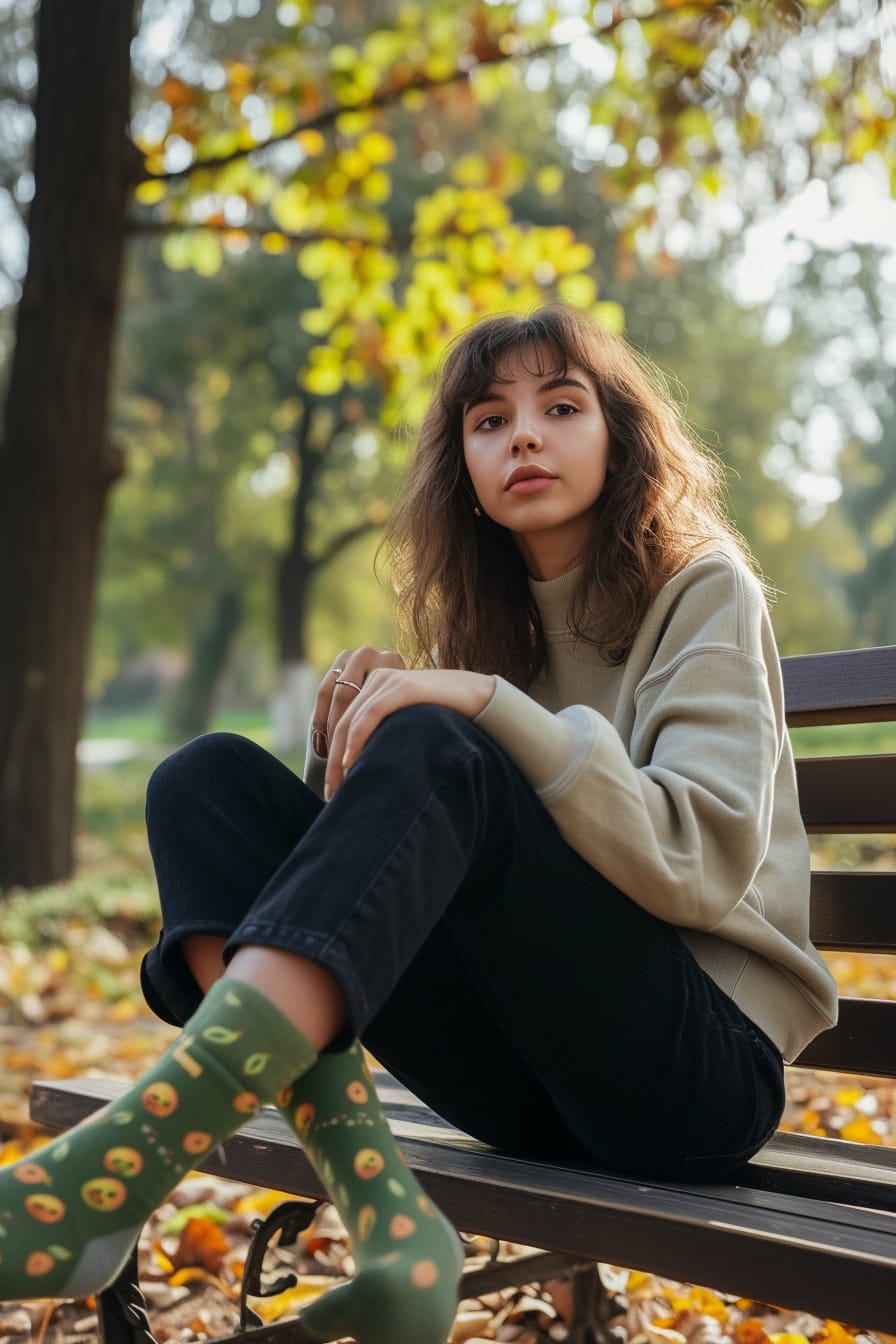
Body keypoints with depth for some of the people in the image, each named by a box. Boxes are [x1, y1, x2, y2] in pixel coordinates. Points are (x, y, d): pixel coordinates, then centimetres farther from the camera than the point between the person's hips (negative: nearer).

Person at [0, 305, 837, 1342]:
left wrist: (489, 707, -23)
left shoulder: (704, 591, 1)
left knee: (437, 753, -29)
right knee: (210, 777, -10)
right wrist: (349, 740, -7)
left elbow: (705, 861, -14)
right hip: (526, 1076, 5)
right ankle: (376, 1207, -29)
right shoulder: (483, 625, 17)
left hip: (699, 1071, -5)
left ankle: (134, 1153, -39)